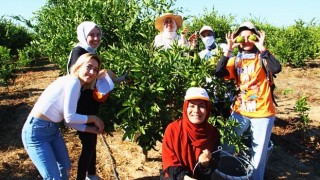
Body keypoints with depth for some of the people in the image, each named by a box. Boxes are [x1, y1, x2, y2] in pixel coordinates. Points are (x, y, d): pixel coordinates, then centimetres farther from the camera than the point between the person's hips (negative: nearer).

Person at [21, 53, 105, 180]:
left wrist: (92, 129, 5)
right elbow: (69, 118, -22)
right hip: (36, 132, -10)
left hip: (53, 130, 10)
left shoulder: (76, 86, 9)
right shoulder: (73, 82, -19)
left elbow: (69, 120, 8)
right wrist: (94, 118, -9)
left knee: (65, 169, 24)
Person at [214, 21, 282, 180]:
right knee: (225, 146, 9)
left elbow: (276, 68, -23)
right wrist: (228, 50, -15)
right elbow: (219, 73, -11)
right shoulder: (235, 60, 6)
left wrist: (262, 48, -21)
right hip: (240, 112, 3)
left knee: (258, 154, 6)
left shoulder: (262, 58, -2)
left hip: (262, 113, -3)